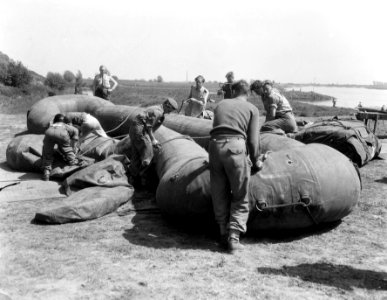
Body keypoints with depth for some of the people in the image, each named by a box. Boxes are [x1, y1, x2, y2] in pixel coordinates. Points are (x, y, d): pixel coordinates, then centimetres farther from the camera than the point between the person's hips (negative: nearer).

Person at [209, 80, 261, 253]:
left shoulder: (221, 105, 26)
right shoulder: (252, 109, 15)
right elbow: (253, 140, 7)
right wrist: (255, 161, 21)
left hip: (215, 145, 3)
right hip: (235, 146, -3)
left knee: (219, 196, 13)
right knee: (240, 197, 6)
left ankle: (223, 234, 18)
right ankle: (233, 237, -2)